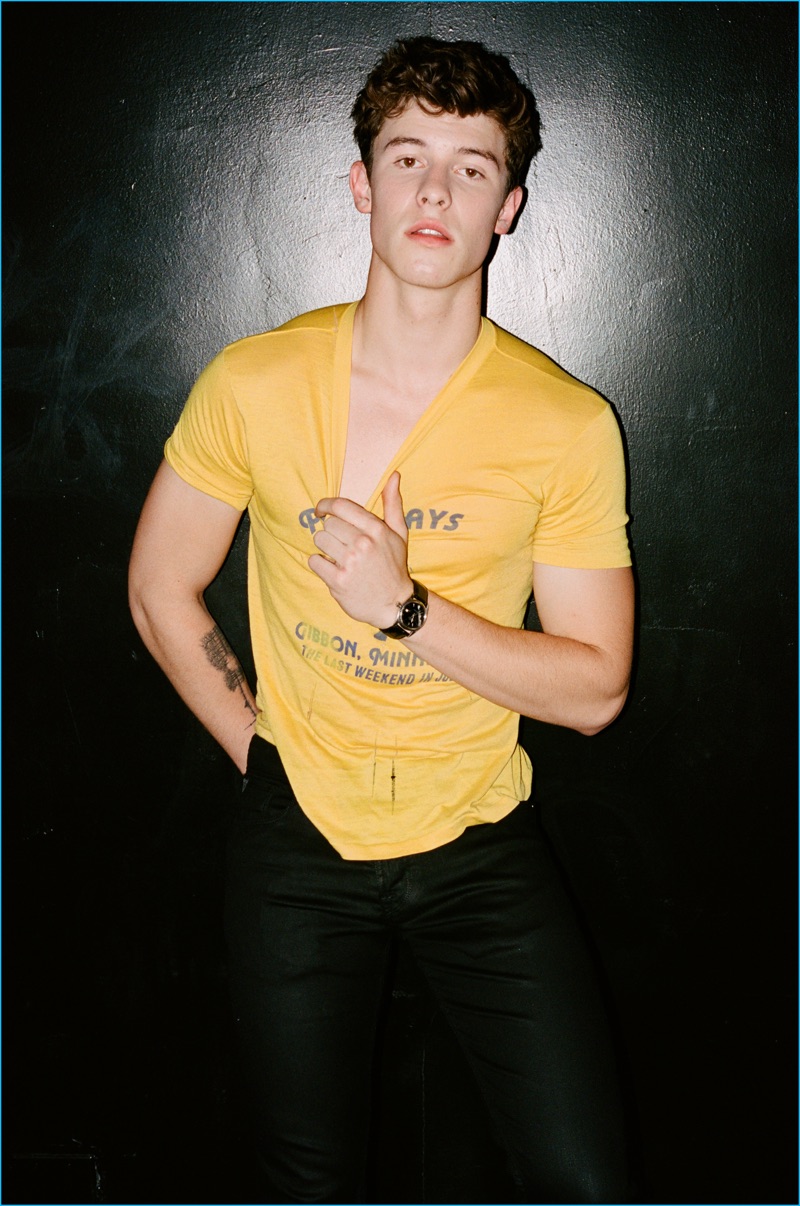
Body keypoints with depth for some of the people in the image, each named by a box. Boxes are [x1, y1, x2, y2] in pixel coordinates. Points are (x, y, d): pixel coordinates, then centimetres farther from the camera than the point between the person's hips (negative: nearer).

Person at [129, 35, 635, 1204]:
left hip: (481, 844, 0)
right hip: (298, 844, 1)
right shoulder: (253, 383, -9)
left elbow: (596, 687, -11)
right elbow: (162, 593, 3)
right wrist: (258, 745, -1)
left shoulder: (568, 423, -12)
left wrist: (405, 608, -22)